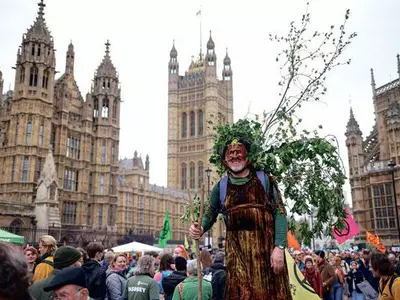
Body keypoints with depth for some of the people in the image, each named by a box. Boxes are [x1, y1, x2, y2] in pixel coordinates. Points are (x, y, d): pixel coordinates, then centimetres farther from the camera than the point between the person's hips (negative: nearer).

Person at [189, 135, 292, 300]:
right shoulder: (221, 187, 9)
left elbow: (279, 213, -3)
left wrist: (279, 247, -13)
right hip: (237, 251, 1)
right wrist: (200, 229, -3)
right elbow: (210, 214, 19)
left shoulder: (264, 180, 3)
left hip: (267, 248, -1)